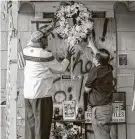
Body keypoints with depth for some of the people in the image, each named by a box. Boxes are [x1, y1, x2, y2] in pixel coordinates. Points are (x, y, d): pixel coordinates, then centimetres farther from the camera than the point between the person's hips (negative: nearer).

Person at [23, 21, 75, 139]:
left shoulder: (26, 51, 5)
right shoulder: (46, 55, -12)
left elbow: (34, 39, 26)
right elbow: (60, 68, 1)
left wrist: (47, 30, 30)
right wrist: (68, 57, 16)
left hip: (27, 94, 7)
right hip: (41, 95, -7)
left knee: (30, 125, 12)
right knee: (42, 126, 1)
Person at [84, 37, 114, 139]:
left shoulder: (95, 71, -18)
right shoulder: (108, 68, 3)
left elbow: (87, 89, -8)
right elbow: (100, 55, 24)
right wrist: (92, 46, 38)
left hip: (99, 109, -8)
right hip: (107, 106, 8)